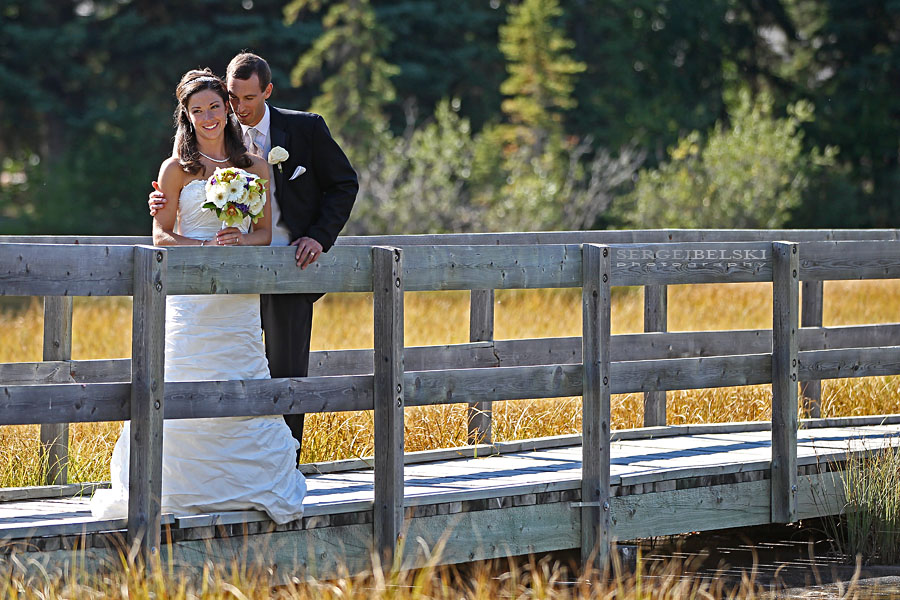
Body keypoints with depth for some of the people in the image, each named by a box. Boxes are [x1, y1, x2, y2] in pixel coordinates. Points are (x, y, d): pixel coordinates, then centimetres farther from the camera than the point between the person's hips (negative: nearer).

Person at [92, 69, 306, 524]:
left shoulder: (255, 167, 10)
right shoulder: (177, 169, 2)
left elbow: (265, 232, 11)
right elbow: (161, 235, 0)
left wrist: (240, 240, -11)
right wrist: (206, 247, -16)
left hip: (239, 299, 3)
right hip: (189, 295, -2)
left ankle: (242, 485, 6)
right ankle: (188, 488, 0)